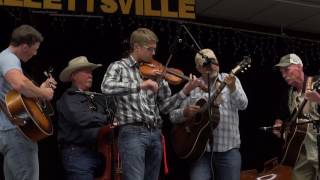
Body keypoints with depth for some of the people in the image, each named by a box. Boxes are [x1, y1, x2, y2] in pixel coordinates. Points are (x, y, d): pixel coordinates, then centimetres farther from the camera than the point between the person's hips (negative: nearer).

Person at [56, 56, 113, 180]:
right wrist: (109, 119, -15)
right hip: (78, 154, -7)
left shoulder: (97, 97, 18)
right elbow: (82, 119, -22)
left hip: (99, 152, 7)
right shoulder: (68, 98, -5)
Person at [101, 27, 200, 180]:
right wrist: (140, 85, -27)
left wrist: (185, 91, -1)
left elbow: (164, 106, 13)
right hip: (132, 132, -5)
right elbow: (106, 87, -20)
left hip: (155, 134, 6)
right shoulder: (119, 67, 2)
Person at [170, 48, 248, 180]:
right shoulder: (192, 88, 7)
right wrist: (185, 112, -14)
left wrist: (232, 88, -27)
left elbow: (242, 105, -9)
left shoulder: (231, 80, 5)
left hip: (228, 149, 0)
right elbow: (173, 116, 8)